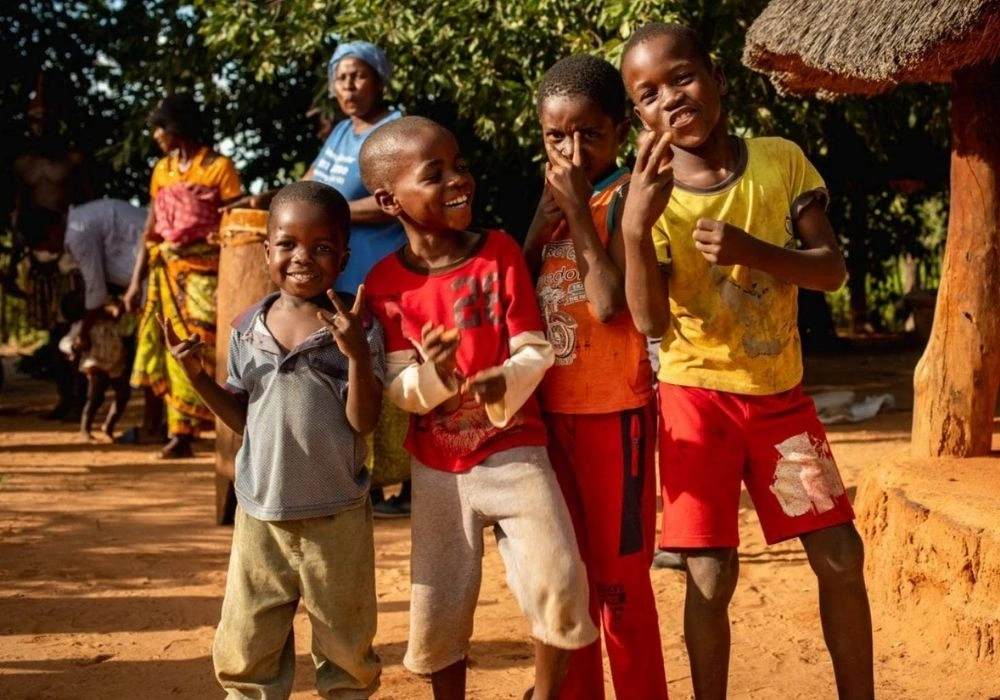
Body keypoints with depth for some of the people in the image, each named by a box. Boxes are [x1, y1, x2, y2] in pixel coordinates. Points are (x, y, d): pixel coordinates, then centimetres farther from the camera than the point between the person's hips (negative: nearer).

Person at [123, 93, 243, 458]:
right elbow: (151, 228, 12)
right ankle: (152, 422, 26)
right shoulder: (162, 169, 11)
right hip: (165, 270, 6)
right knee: (154, 342, 11)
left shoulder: (219, 167, -6)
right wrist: (137, 280, 8)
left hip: (202, 273, -6)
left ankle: (183, 434, -5)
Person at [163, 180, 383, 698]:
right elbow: (241, 419, 11)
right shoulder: (246, 331, 1)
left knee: (345, 648, 13)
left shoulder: (357, 329, -10)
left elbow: (363, 421, -15)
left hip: (336, 517, -3)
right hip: (260, 513, 3)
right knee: (245, 645, 12)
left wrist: (358, 355, -28)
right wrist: (197, 375, -3)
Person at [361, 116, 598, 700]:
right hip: (437, 469, 1)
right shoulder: (386, 282, -5)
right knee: (439, 609, 7)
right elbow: (400, 389, -7)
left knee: (557, 585, -11)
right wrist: (433, 376, -29)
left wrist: (503, 382, -28)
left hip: (514, 450, -1)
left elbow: (537, 351, -8)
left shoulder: (501, 251, -6)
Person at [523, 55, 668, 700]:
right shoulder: (557, 196, 10)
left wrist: (577, 208, -18)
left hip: (614, 410, -7)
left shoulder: (626, 194, -10)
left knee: (620, 576, 2)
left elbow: (610, 302, -21)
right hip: (551, 409, 7)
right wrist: (549, 208, -3)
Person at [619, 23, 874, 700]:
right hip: (697, 396, -2)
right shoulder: (651, 194, -9)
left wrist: (749, 250, -24)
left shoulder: (782, 160, -5)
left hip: (780, 391, 2)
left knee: (842, 557, 6)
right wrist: (635, 228, -34)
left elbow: (832, 269, -7)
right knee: (712, 576, -5)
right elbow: (650, 322, -19)